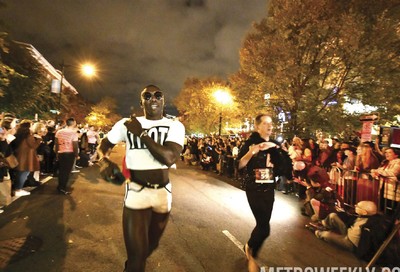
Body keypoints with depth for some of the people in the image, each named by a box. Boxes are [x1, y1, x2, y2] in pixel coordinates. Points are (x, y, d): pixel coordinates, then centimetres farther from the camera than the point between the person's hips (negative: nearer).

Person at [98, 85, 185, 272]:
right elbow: (104, 144, 13)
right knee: (136, 253, -2)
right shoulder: (127, 124, -3)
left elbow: (170, 158, -23)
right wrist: (104, 159, -6)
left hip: (163, 193, 3)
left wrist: (141, 133, -21)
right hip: (136, 192, -2)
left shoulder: (175, 126, -7)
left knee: (151, 245, 26)